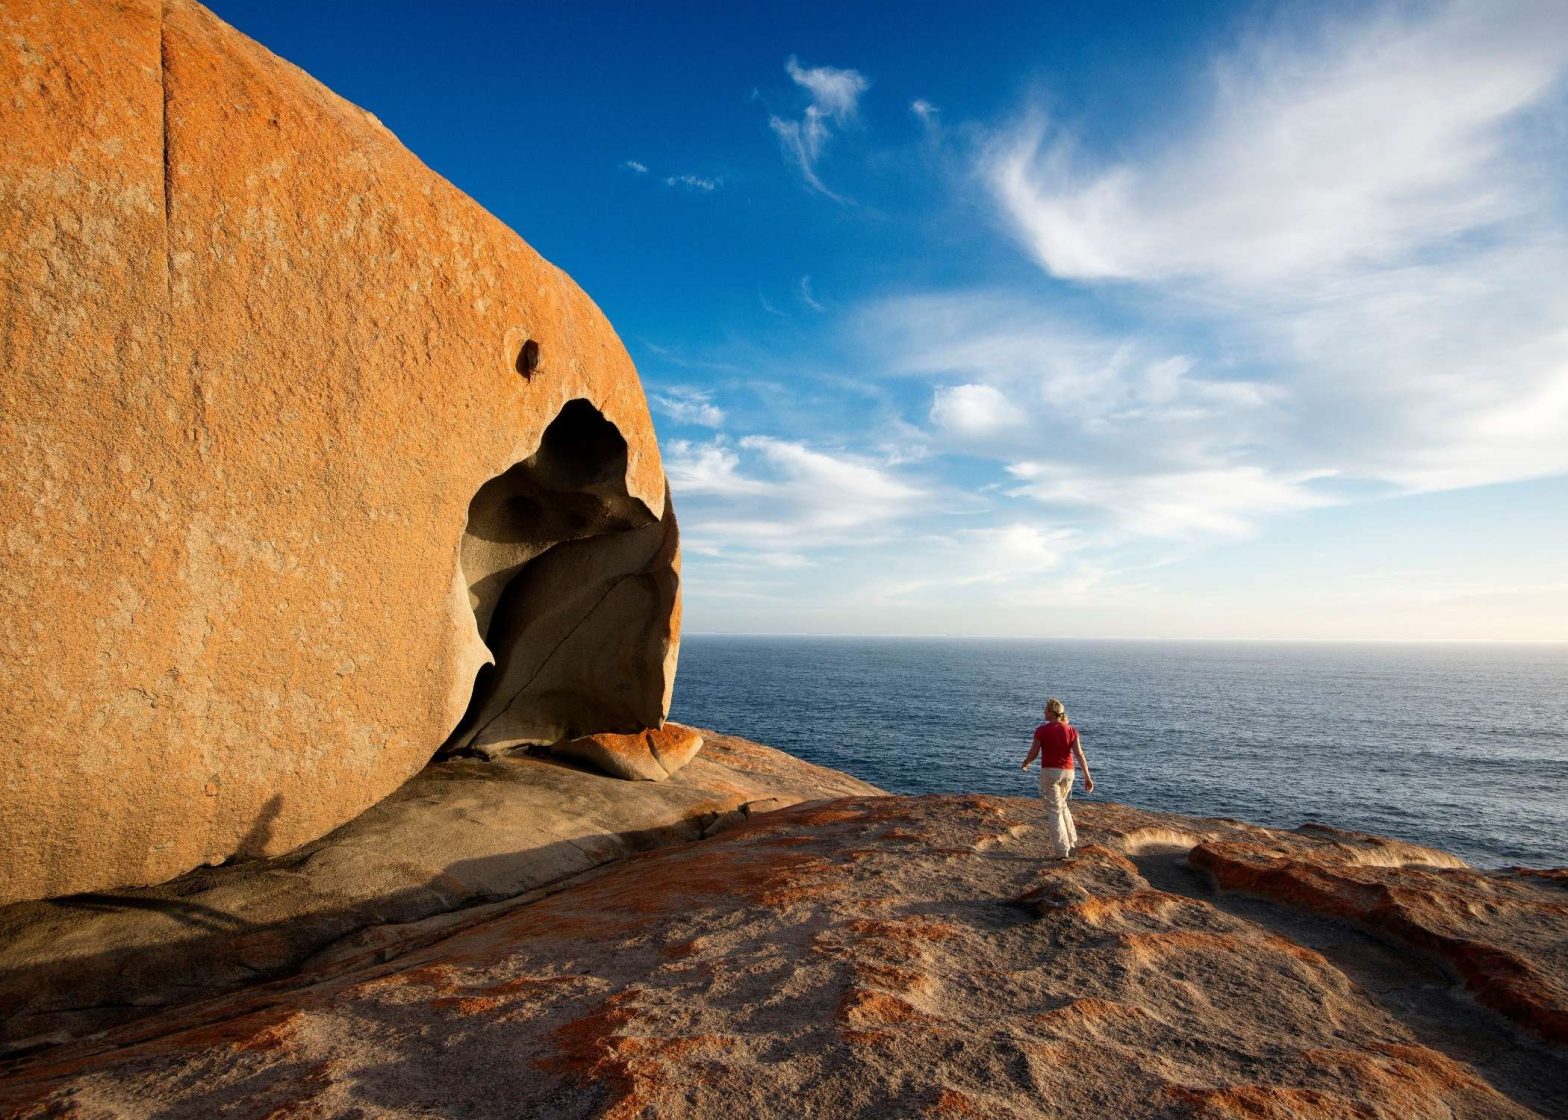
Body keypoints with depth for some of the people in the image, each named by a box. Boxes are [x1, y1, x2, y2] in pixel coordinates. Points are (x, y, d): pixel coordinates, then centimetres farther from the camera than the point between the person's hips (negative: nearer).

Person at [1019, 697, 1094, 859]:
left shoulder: (1041, 730, -11)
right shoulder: (1071, 730, -1)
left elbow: (1033, 753, -5)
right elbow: (1079, 754, -6)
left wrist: (1024, 764, 15)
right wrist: (1087, 777, -4)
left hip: (1049, 772, -4)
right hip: (1067, 772, 4)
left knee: (1054, 810, 2)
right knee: (1061, 804, 27)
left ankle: (1061, 850, -1)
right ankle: (1069, 840, 29)